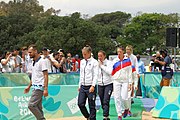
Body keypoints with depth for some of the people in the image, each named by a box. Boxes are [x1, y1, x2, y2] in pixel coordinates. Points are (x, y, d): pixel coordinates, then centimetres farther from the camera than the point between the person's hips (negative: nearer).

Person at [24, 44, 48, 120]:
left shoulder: (42, 61, -11)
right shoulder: (34, 62, 16)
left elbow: (46, 75, -16)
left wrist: (45, 89, -21)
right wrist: (29, 86, 22)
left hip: (39, 87, -9)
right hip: (35, 87, 9)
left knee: (31, 105, -15)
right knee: (38, 107, 9)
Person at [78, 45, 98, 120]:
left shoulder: (94, 62, -5)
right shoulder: (82, 62, 13)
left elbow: (95, 75, -10)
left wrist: (93, 86, -20)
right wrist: (80, 85, 16)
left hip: (90, 86, -6)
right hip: (83, 86, 6)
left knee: (92, 105, 0)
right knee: (80, 104, 1)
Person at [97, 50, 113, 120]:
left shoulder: (109, 63, -3)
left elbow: (110, 72, -18)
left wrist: (102, 65, -13)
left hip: (108, 84, -4)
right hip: (100, 85, 4)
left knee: (106, 101, -15)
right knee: (102, 102, 7)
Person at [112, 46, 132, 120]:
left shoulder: (128, 60, 1)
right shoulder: (115, 61, 4)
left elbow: (130, 72, 2)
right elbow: (112, 72, 6)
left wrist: (130, 83, -2)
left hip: (125, 81, -2)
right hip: (116, 81, 2)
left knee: (124, 97, -11)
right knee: (117, 98, -1)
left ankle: (126, 108, 21)